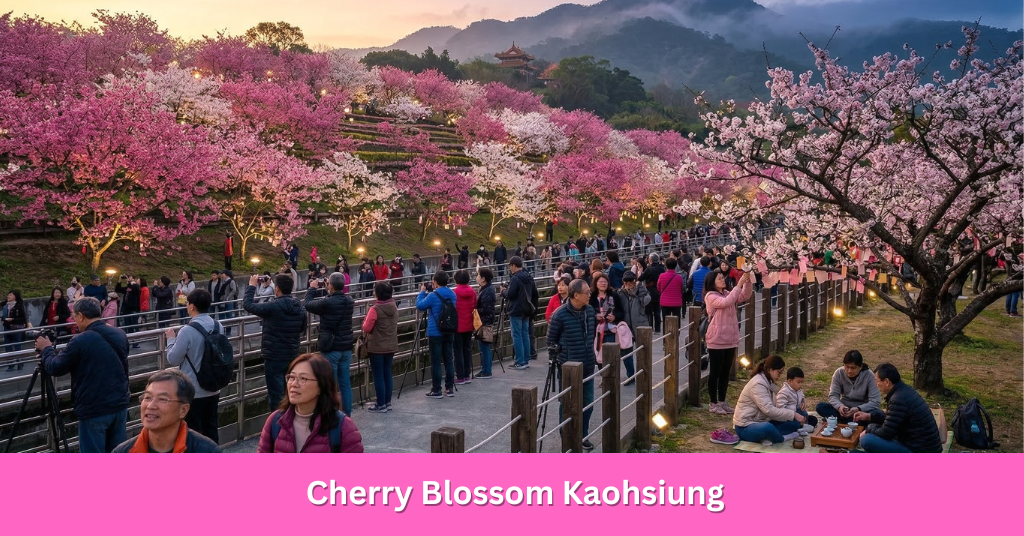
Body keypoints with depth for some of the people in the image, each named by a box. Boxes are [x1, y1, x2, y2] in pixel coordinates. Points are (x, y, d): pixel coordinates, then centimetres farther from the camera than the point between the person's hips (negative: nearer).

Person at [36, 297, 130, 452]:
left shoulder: (81, 341, -17)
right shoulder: (120, 335, 3)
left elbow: (55, 368, -5)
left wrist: (46, 349, 13)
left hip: (94, 410, -6)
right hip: (120, 405, 6)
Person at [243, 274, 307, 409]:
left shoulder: (273, 307, -20)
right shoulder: (299, 307, 0)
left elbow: (247, 304, -13)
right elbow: (302, 328, 14)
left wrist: (251, 286, 0)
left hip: (274, 357, -7)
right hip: (292, 356, 7)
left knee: (276, 395, 1)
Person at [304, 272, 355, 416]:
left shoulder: (326, 303, -20)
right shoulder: (349, 301, 0)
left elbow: (307, 304, -4)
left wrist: (312, 288, 10)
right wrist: (320, 290, 18)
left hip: (330, 349, -6)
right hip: (346, 348, 6)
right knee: (345, 384, 12)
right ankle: (347, 415, 18)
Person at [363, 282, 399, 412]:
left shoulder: (375, 309, -20)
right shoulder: (394, 307, 1)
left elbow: (366, 328, -14)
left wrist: (365, 320, 4)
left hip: (377, 347, -6)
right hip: (391, 346, 7)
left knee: (378, 376, 2)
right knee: (387, 373, 15)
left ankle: (381, 405, 8)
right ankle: (388, 402, 21)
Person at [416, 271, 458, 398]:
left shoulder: (433, 296, -15)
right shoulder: (452, 295, 5)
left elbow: (420, 305, -5)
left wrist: (422, 292, 10)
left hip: (435, 333, -6)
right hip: (449, 332, 6)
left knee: (436, 362, -1)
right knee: (448, 360, 11)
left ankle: (436, 390, 2)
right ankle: (450, 388, 15)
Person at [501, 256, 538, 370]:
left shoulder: (515, 278, -16)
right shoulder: (529, 277, 11)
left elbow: (510, 295, -19)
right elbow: (535, 294, 15)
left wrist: (503, 290, 0)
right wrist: (533, 306, 22)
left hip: (516, 311, -8)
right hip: (526, 311, 8)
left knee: (517, 336, -3)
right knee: (525, 335, 12)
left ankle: (520, 362, -3)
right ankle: (526, 361, 16)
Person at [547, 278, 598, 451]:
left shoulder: (590, 311, 1)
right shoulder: (560, 314, -16)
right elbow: (551, 339, -6)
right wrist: (557, 358, -3)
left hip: (588, 365, 6)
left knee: (587, 403, 14)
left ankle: (583, 436, 31)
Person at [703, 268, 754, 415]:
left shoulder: (727, 294, 12)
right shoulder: (710, 296, -11)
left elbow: (745, 295, 2)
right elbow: (726, 302, -27)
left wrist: (748, 280, -14)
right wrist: (739, 284, -27)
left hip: (731, 340, 7)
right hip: (716, 341, -7)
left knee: (725, 372, 13)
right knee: (715, 373, 1)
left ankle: (722, 401, 23)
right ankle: (714, 404, 9)